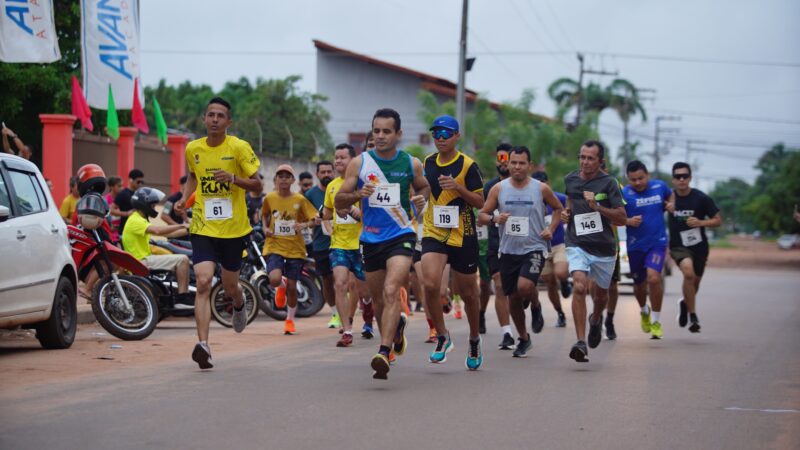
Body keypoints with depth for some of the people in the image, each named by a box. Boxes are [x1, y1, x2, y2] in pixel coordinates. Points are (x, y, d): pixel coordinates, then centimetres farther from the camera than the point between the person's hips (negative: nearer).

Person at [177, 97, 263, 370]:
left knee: (230, 287, 13)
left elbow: (258, 186, -5)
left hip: (234, 228, -1)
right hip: (203, 228, 1)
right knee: (203, 282, -18)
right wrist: (184, 198, 5)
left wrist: (234, 179, -23)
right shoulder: (193, 149, 2)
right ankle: (203, 345, -23)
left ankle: (239, 306, 52)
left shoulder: (239, 147, -7)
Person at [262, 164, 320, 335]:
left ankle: (290, 320, 27)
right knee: (275, 279, -24)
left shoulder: (299, 199, -3)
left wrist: (305, 225, -21)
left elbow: (316, 219, -1)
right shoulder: (269, 198, 1)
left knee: (292, 286, 3)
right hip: (274, 246, 0)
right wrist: (265, 228, 2)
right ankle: (282, 286, 17)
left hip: (295, 248, 0)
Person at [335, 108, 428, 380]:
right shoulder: (359, 163, -1)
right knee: (378, 300, 13)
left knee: (391, 291, -22)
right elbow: (339, 201, 0)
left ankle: (383, 354, -30)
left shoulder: (411, 164, 0)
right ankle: (396, 328, 45)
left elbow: (423, 187, 20)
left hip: (401, 236, -3)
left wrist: (421, 199, -3)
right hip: (371, 238, 3)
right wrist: (359, 194, -20)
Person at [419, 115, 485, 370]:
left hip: (463, 236, -3)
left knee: (467, 292, 9)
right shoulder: (428, 163, 8)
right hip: (434, 233, 3)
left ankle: (474, 340, 31)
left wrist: (458, 187, -21)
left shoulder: (468, 165, -6)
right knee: (430, 284, -19)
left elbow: (480, 202, -7)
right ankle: (442, 337, -2)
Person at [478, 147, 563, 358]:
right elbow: (482, 215, 4)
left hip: (534, 248, -3)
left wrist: (551, 229, -1)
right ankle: (524, 339, 29)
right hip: (508, 250, 3)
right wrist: (495, 218, -18)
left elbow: (558, 209, 14)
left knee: (524, 286, -27)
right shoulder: (498, 189, 1)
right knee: (513, 298, 8)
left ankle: (536, 306, 9)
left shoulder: (541, 189, -1)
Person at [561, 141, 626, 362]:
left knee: (601, 293, 17)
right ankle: (581, 343, -25)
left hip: (603, 247, 0)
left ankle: (596, 319, 53)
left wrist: (597, 207, -22)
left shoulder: (608, 183, -8)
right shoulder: (570, 179, 4)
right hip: (577, 245, 0)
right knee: (580, 287, -23)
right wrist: (566, 213, 6)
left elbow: (621, 218, -9)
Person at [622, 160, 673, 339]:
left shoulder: (660, 186, -1)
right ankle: (644, 311, 47)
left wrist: (669, 206, 6)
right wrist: (628, 221, -22)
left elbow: (671, 197, 23)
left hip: (657, 242, 0)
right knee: (639, 284, 13)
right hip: (636, 245, 1)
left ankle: (656, 321, -7)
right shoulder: (624, 194, -9)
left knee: (653, 277, -22)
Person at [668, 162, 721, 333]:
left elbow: (718, 220, -5)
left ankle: (685, 303, 50)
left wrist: (700, 222, -19)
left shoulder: (701, 198, -10)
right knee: (688, 272, -28)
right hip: (678, 246, -1)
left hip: (699, 246, 1)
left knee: (694, 283, 15)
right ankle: (693, 316, -19)